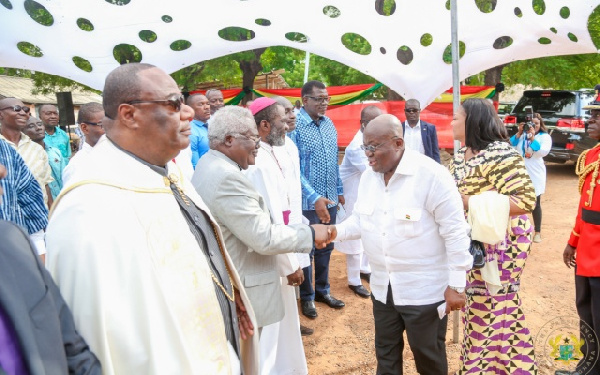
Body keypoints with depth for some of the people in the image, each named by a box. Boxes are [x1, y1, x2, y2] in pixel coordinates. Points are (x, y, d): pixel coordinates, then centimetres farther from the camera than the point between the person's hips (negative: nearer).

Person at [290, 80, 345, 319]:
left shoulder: (329, 124, 6)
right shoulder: (295, 126, -14)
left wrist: (339, 190, 15)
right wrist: (314, 198, -23)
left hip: (330, 200, 6)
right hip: (308, 201, -6)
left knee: (326, 246, 17)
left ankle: (323, 290, 35)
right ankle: (307, 297, 26)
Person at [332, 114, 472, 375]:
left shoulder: (431, 175, -19)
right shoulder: (368, 177, 3)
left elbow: (455, 232, -17)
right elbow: (360, 220, 10)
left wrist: (456, 284, -15)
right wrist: (335, 232, -10)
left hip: (424, 289, -6)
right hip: (382, 287, 6)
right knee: (385, 353, 21)